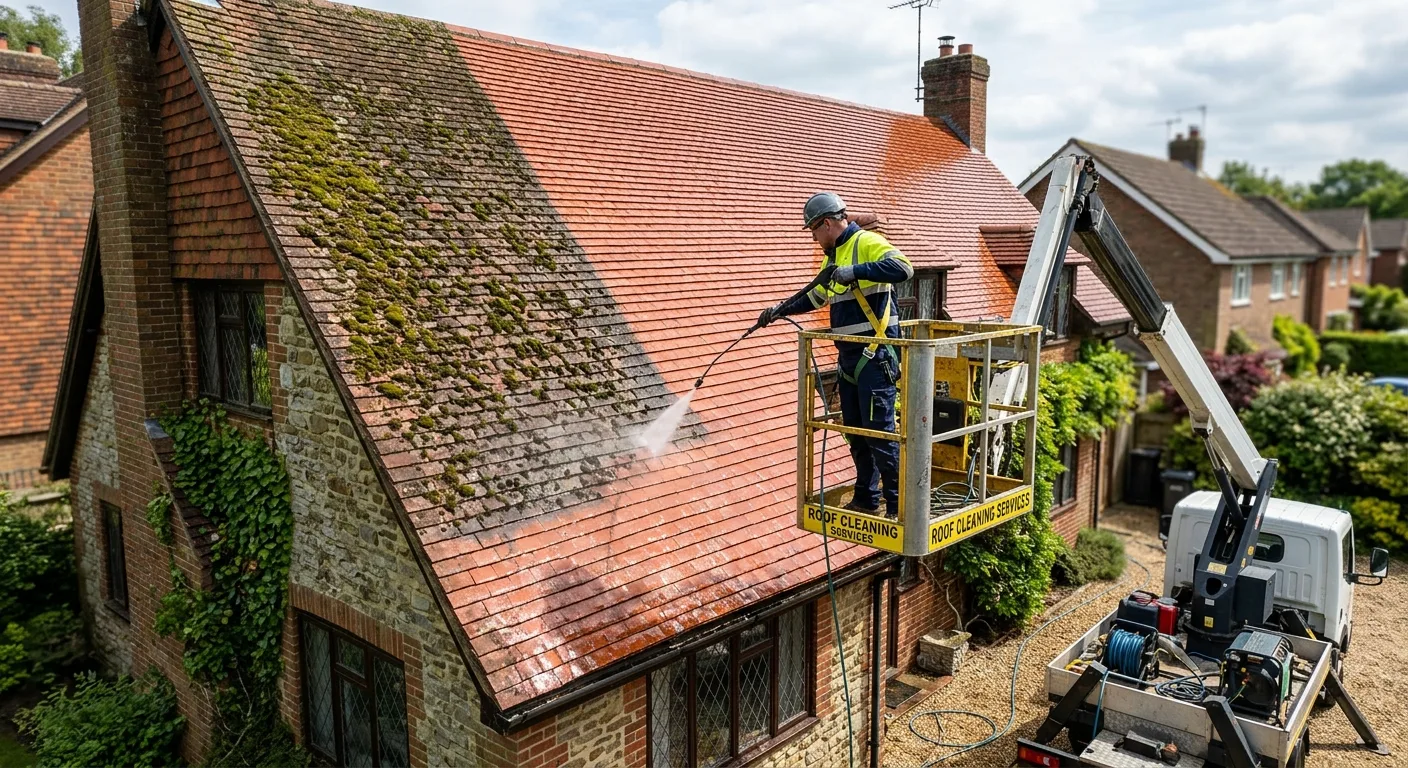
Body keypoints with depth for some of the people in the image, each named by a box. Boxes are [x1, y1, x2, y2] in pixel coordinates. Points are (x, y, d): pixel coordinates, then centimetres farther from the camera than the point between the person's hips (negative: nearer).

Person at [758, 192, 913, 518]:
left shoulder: (867, 243, -11)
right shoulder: (833, 256, 18)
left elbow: (902, 267, -28)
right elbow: (816, 295, 33)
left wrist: (856, 271, -30)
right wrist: (780, 309, 28)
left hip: (875, 356, -9)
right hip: (849, 356, 9)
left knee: (880, 432, -8)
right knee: (855, 432, 14)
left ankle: (899, 506, 1)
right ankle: (866, 499, 26)